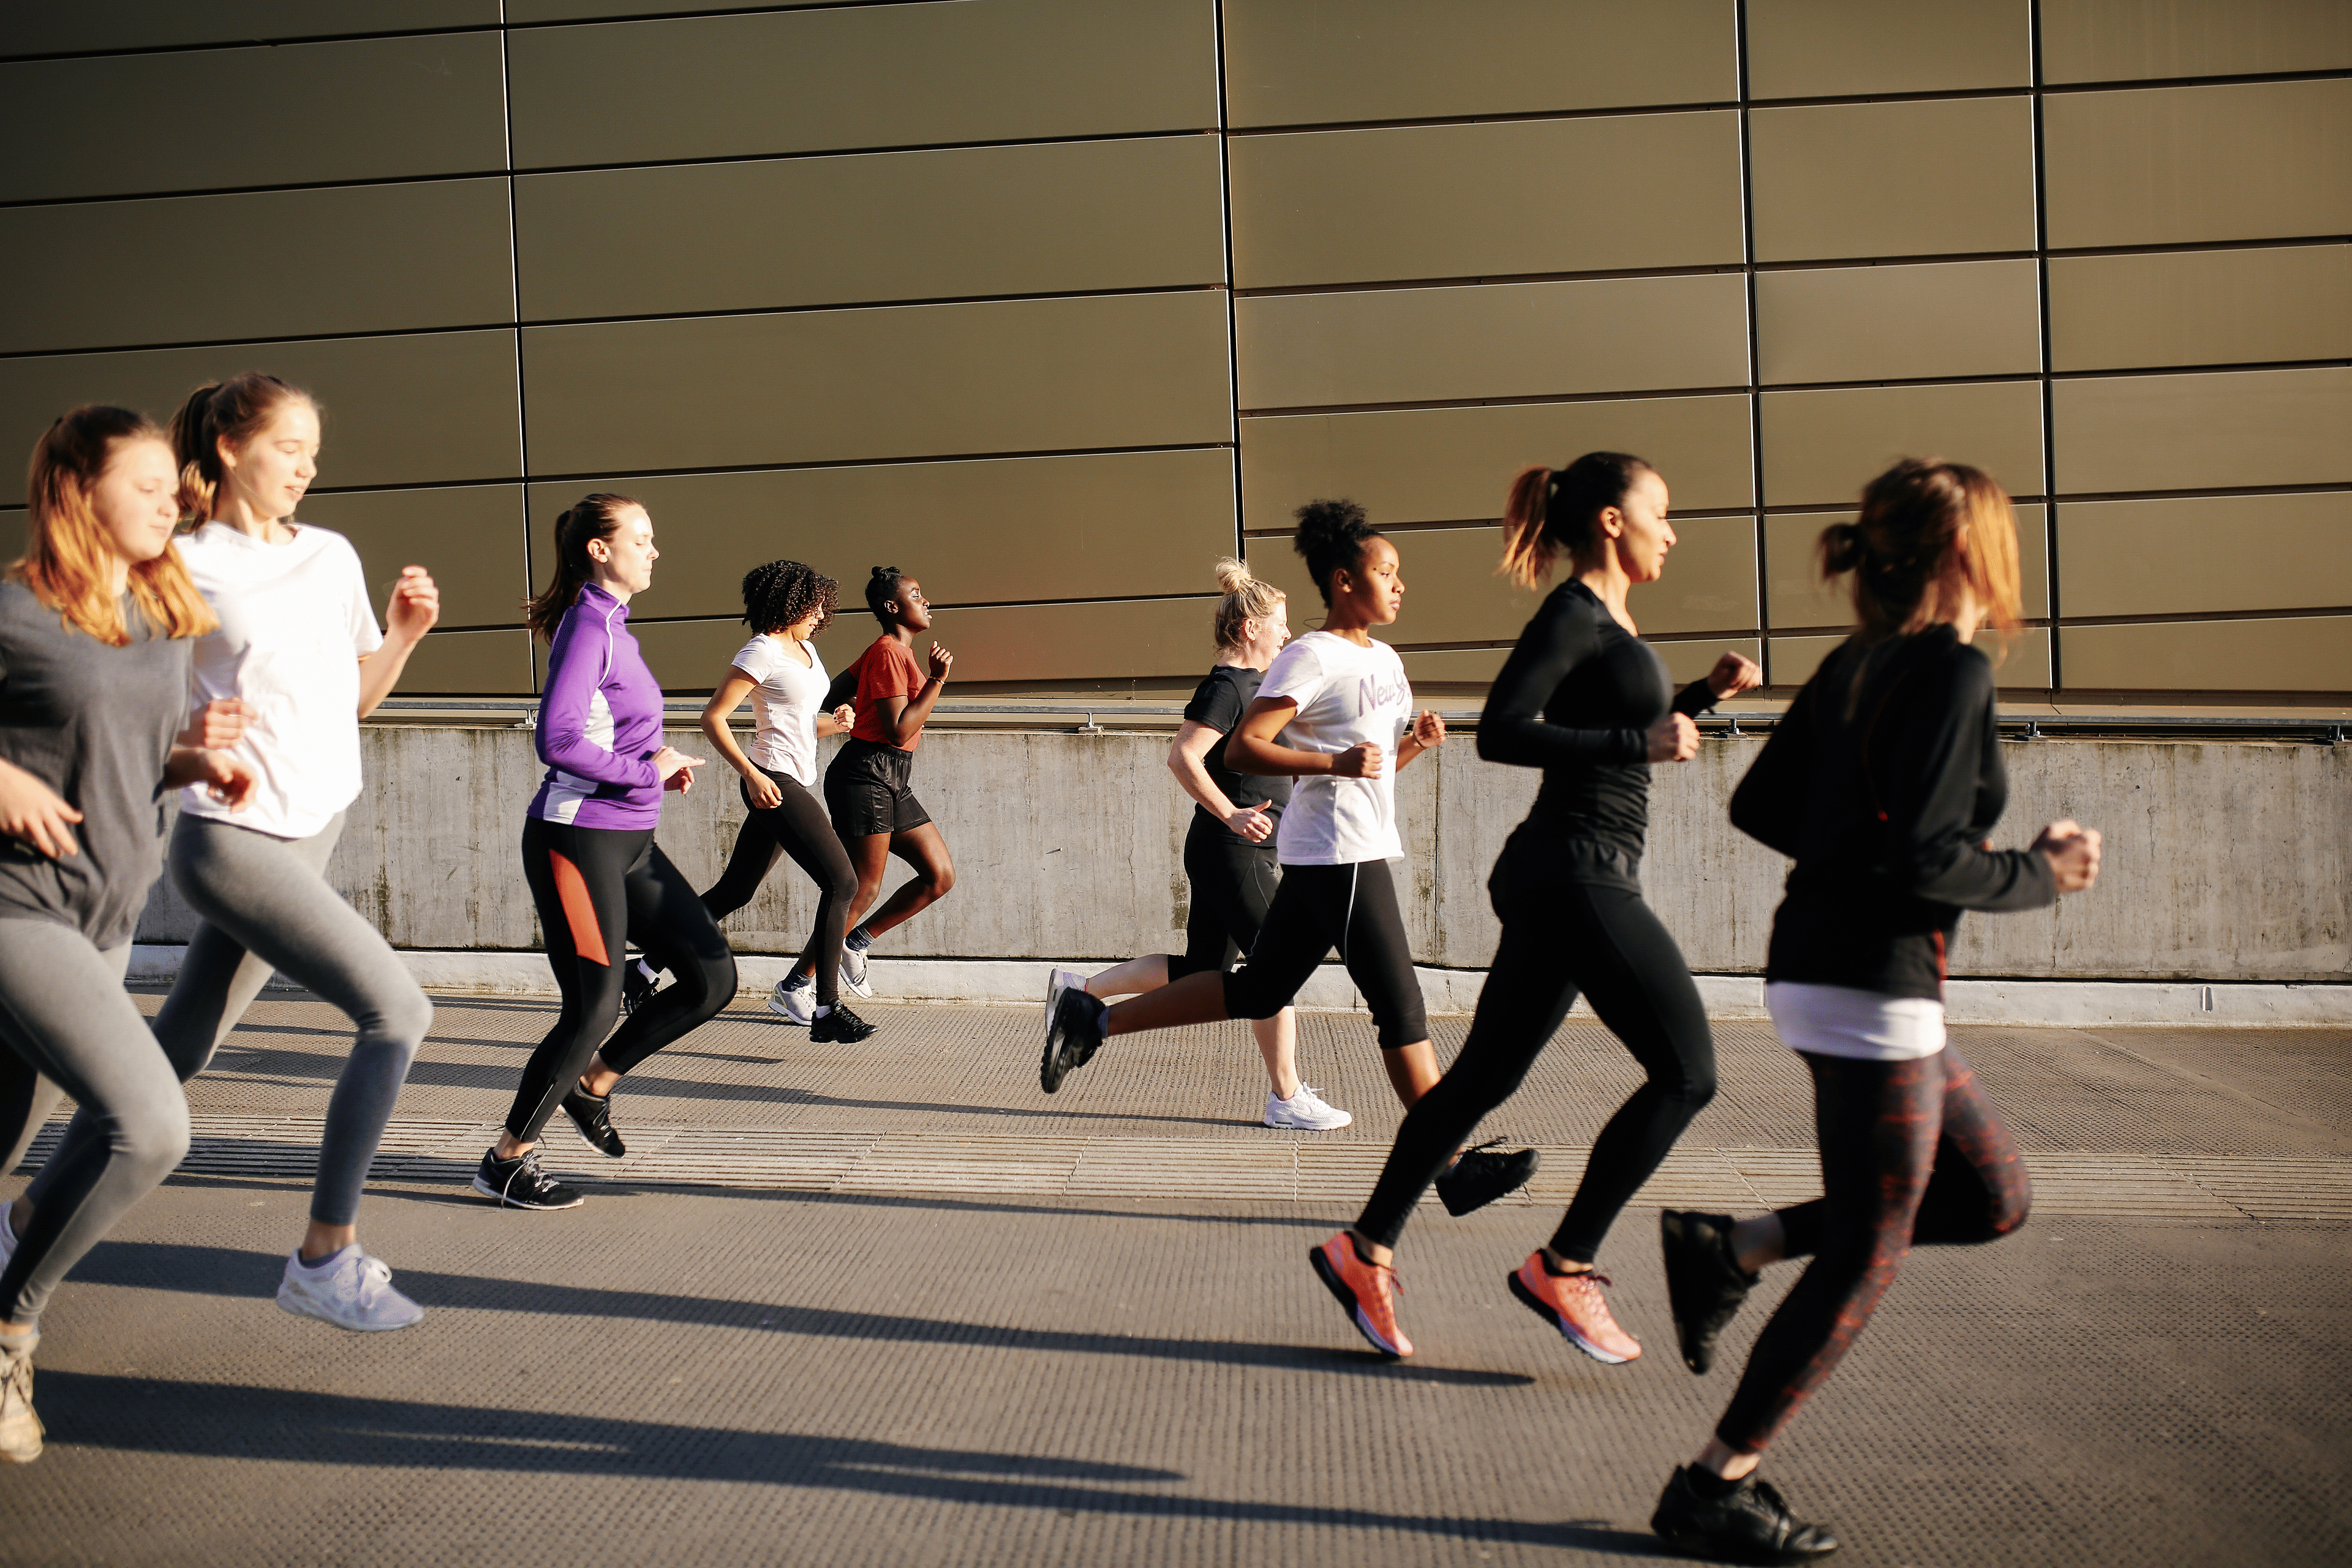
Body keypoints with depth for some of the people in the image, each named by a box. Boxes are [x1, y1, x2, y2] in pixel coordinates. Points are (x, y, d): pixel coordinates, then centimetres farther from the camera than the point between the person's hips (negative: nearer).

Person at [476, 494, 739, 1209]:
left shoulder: (613, 624, 14)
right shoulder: (587, 625, -14)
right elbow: (557, 742, -24)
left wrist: (663, 764, 4)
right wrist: (646, 769, -15)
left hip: (629, 840, 9)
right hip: (578, 840, -9)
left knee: (713, 978, 7)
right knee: (594, 1009, -5)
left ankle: (593, 1083, 23)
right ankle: (506, 1162, 12)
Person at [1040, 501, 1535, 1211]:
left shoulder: (1386, 661, 17)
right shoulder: (1311, 658, -12)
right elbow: (1242, 749, -17)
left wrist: (1416, 741, 5)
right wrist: (1336, 763, -25)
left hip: (1361, 852, 10)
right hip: (1337, 856, -10)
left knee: (1258, 991, 12)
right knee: (1400, 1003, -5)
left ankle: (1092, 1018, 16)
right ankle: (1453, 1166, 2)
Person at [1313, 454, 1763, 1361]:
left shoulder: (1605, 621, 18)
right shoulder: (1575, 615, -11)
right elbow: (1501, 733, -21)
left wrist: (1702, 696, 17)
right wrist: (1642, 743, -21)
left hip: (1566, 883, 10)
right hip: (1577, 876, -10)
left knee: (1488, 1075, 11)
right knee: (1686, 1072, -6)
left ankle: (1366, 1251, 17)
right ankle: (1563, 1269, 1)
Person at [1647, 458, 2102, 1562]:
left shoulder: (1857, 663, 11)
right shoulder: (1954, 670, -15)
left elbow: (1760, 807, 15)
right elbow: (1925, 860, -21)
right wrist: (2042, 876, -6)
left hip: (1818, 965, 9)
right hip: (1871, 989, -9)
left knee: (1991, 1198, 19)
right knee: (1865, 1258, 3)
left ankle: (1727, 1250, 15)